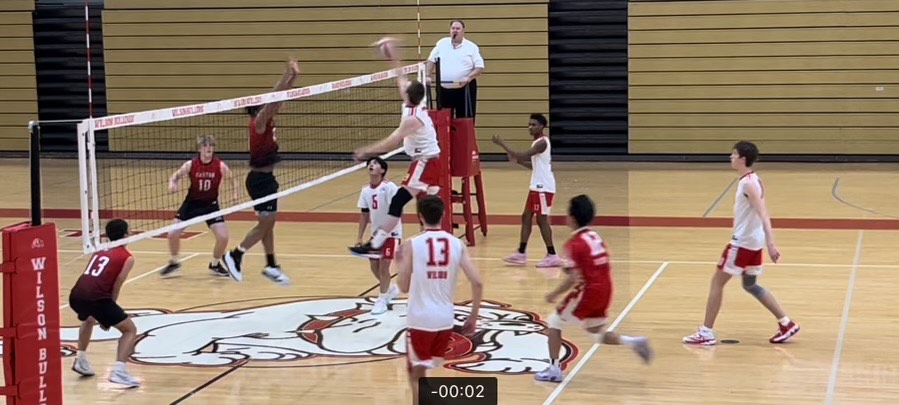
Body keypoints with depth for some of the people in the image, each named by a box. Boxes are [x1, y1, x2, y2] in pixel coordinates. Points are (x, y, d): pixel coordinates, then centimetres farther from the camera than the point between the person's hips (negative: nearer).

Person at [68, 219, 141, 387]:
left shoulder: (100, 252, 28)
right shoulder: (127, 257, 10)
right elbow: (116, 285, 4)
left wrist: (103, 313, 34)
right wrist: (108, 316, 11)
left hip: (76, 295, 7)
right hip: (95, 297, -7)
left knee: (89, 319, 41)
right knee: (130, 330, 7)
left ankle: (81, 361, 40)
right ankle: (118, 371, -10)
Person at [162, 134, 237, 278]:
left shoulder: (220, 166, -14)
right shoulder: (190, 165, -15)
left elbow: (233, 179, 3)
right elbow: (175, 176, 0)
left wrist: (235, 193, -13)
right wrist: (172, 184, -22)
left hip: (210, 204, 0)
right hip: (192, 203, 0)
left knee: (223, 236, -11)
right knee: (173, 234, -8)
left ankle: (215, 264, 17)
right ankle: (174, 263, 18)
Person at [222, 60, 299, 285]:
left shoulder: (267, 122, 7)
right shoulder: (258, 123, -16)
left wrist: (293, 77, 1)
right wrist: (288, 75, -26)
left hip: (266, 178, 9)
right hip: (259, 178, -9)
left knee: (268, 223, 12)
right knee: (265, 223, -4)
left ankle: (271, 267, 18)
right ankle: (235, 256, 3)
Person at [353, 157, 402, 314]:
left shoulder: (389, 187, -18)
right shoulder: (365, 190, 2)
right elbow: (364, 215, 9)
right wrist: (359, 237, 7)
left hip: (391, 232, -7)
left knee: (383, 266, -9)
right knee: (374, 266, 11)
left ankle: (382, 300, 3)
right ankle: (391, 289, 35)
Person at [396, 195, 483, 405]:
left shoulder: (411, 245, -8)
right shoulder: (457, 244, 1)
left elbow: (404, 287, -4)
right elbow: (477, 283, -4)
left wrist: (400, 263, 15)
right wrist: (473, 318, 7)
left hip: (420, 320, -4)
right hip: (445, 319, 4)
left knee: (417, 375, 4)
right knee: (426, 369, 25)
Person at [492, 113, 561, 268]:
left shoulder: (542, 142, -17)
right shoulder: (537, 142, 14)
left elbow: (522, 156, -26)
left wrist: (502, 144, -22)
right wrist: (518, 161, 8)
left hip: (543, 187, -10)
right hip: (537, 186, 10)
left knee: (542, 219, -7)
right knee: (526, 217, 11)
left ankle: (552, 255, -2)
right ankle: (521, 254, 14)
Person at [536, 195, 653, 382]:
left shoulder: (574, 244, -15)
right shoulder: (596, 237, 9)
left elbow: (574, 279, -21)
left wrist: (554, 294, -8)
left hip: (588, 292, -8)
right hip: (604, 291, 8)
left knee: (554, 322, 9)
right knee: (597, 334, 21)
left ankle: (554, 369, 7)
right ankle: (635, 342, 1)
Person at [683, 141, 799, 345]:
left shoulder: (748, 183, -19)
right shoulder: (752, 180, 10)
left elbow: (763, 214, -27)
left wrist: (771, 244, -34)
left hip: (743, 242, -10)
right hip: (752, 241, 10)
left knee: (717, 282, -1)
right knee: (750, 285, 20)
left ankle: (706, 333, 2)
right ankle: (786, 324, 21)